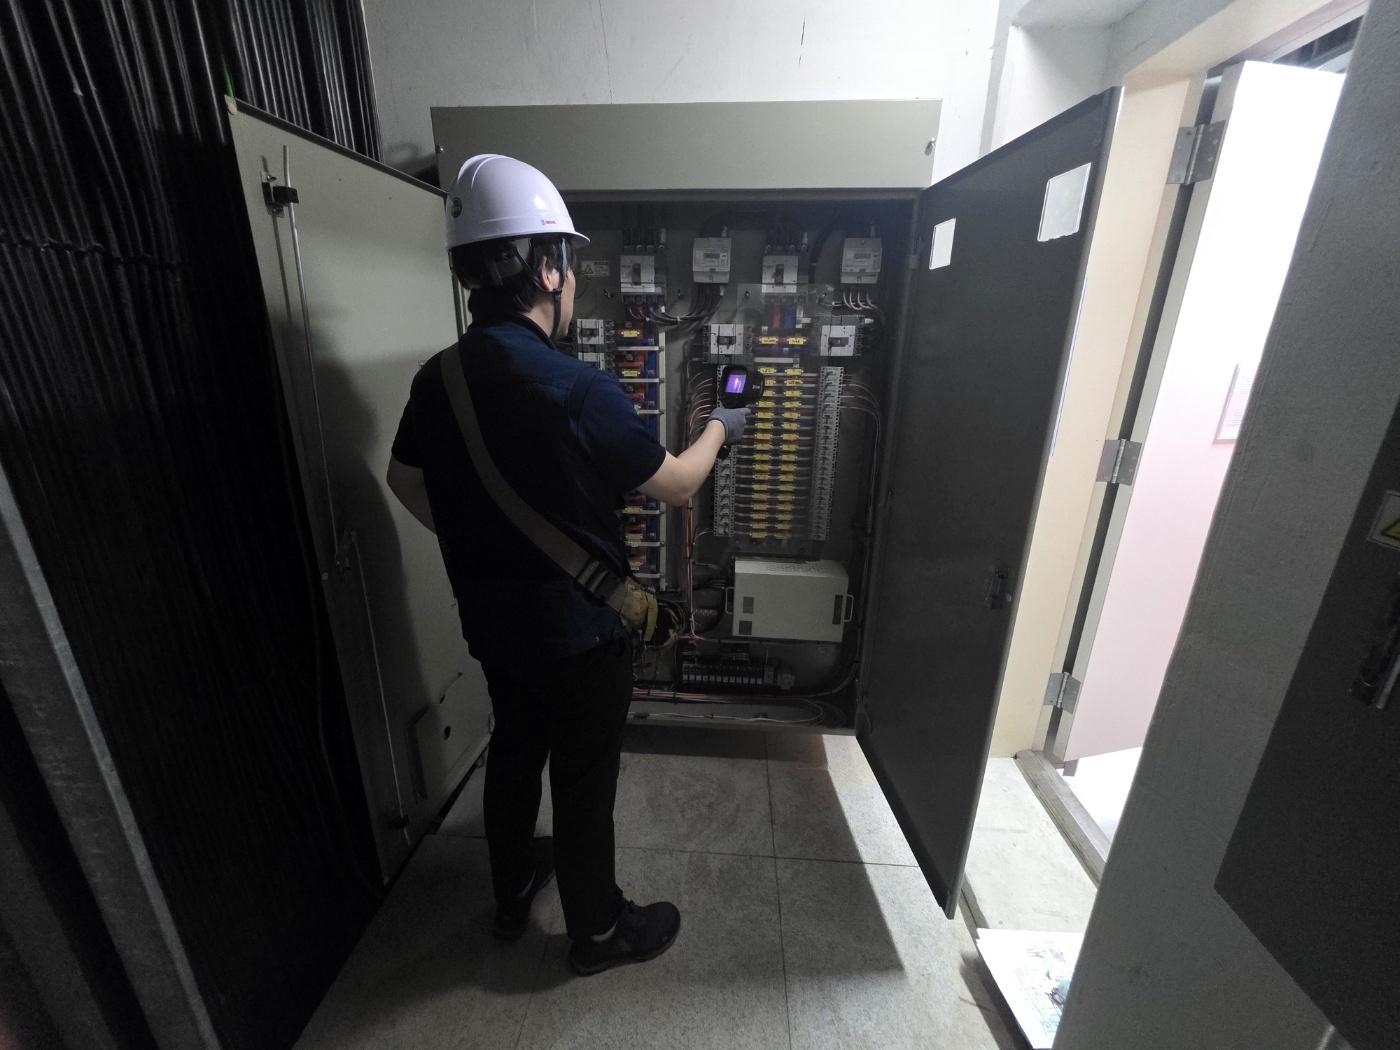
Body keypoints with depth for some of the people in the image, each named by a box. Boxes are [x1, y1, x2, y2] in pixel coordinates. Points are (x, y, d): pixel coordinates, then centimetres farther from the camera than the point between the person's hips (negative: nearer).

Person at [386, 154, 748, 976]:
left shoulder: (438, 379, -2)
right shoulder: (577, 389, -26)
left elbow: (407, 483, 12)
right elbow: (678, 486, -15)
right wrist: (719, 429, 4)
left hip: (491, 619, 7)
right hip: (578, 629, -7)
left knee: (515, 749, 26)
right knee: (584, 782, 14)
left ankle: (513, 893, 51)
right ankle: (599, 932, 40)